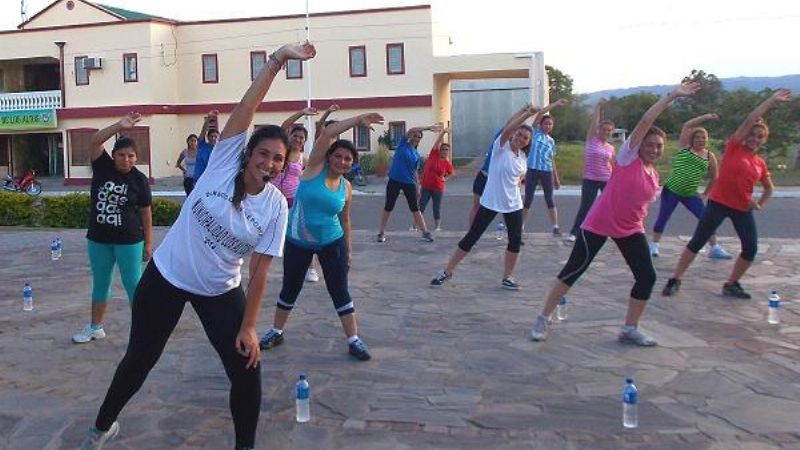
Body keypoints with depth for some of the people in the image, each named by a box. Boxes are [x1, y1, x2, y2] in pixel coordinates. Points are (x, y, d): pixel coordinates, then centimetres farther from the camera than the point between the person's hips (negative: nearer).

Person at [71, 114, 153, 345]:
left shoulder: (139, 179, -7)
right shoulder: (103, 166, -2)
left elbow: (145, 212, -3)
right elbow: (95, 141, -18)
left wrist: (148, 242, -4)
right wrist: (119, 126, -30)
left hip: (129, 241, -3)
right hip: (98, 239, 3)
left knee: (133, 284, 1)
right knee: (100, 284, 17)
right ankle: (96, 327, 33)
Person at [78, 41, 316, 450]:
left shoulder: (276, 206, -13)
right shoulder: (225, 160, -15)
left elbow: (259, 271, -12)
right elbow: (246, 107, -27)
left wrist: (248, 327, -13)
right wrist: (278, 58, -33)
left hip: (220, 292, 1)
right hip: (165, 277, 0)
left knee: (247, 372, -6)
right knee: (139, 358, 14)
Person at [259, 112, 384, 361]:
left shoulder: (346, 187, -1)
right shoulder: (316, 167, -10)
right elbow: (327, 133, -22)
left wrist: (349, 248, 10)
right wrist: (359, 120, -22)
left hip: (332, 243, 1)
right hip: (297, 242, -1)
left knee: (339, 290, 1)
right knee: (290, 288, 12)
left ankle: (354, 340, 9)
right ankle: (276, 331, 31)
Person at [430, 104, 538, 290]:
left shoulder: (523, 157, 6)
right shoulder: (501, 146, -10)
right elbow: (507, 129, -30)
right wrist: (526, 113, -27)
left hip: (513, 204, 5)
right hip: (490, 202, -5)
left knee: (515, 240, 3)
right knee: (471, 237, -2)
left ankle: (507, 278, 20)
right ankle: (447, 272, 8)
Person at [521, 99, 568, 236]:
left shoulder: (551, 141, 14)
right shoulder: (536, 133, 4)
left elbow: (552, 160, 17)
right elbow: (540, 113, -6)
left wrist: (556, 178, 15)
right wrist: (555, 104, -5)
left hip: (547, 172, 3)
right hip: (533, 170, -3)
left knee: (549, 200, 5)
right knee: (528, 199, 2)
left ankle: (555, 227, 8)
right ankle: (521, 226, 11)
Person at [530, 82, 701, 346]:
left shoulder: (654, 175, 9)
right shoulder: (628, 156, -9)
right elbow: (645, 122, -21)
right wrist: (672, 96, -20)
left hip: (631, 230, 7)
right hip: (598, 225, -7)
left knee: (647, 276, -1)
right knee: (574, 270, -3)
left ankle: (630, 330, 15)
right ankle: (542, 320, 8)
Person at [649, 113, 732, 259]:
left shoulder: (710, 156, 5)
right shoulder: (685, 146, -1)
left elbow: (714, 178, 15)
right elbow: (687, 126, -13)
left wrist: (706, 194, 12)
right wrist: (707, 117, -15)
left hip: (691, 195, 3)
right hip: (671, 190, -3)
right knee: (662, 218, 1)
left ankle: (714, 248, 6)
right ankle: (654, 245, 13)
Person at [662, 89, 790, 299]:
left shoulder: (760, 163, 8)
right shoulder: (734, 147, -3)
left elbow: (769, 187, 24)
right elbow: (750, 120, -13)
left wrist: (760, 204, 8)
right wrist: (772, 100, -12)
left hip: (743, 209, 5)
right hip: (718, 203, -5)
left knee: (751, 248, 1)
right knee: (697, 242, -3)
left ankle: (731, 284, 19)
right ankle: (675, 280, 4)